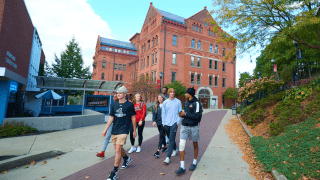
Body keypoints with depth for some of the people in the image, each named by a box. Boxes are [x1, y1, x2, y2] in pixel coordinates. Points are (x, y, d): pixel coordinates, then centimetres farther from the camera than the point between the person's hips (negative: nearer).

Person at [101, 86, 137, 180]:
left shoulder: (130, 105, -4)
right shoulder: (114, 105, 6)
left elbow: (133, 118, 2)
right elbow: (111, 118, 9)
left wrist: (134, 130, 5)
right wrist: (105, 130, 4)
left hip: (123, 130, -5)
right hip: (114, 130, 5)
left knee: (118, 149, -11)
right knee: (118, 149, 17)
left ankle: (114, 172, 3)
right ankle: (127, 158, 46)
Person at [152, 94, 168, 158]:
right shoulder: (157, 105, 7)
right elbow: (154, 113, 5)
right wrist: (154, 121, -6)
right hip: (158, 122, 6)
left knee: (161, 136, -7)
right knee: (162, 135, 19)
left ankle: (158, 151, -7)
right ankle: (165, 146, 38)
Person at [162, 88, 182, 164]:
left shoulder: (178, 102, 0)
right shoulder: (165, 102, 7)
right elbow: (163, 113, 9)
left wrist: (178, 122, -7)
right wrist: (163, 123, 3)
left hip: (174, 123, -3)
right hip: (166, 123, 4)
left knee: (171, 139, -8)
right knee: (171, 138, 16)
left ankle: (168, 157, -8)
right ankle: (175, 150, 40)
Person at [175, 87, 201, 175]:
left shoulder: (196, 103, -12)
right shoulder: (186, 103, 10)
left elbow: (197, 116, -20)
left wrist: (185, 114, -16)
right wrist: (182, 115, -1)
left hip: (193, 127, -5)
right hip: (184, 126, 5)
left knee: (195, 144, 14)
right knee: (181, 145, -4)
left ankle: (194, 163, 34)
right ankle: (182, 167, 5)